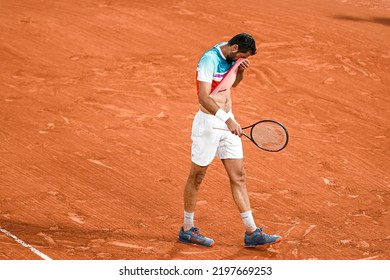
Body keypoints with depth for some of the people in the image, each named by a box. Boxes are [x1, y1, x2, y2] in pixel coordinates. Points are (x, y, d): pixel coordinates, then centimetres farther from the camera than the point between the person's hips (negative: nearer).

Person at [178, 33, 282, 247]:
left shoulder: (230, 57, 6)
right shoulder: (210, 59, -20)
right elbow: (203, 97, -28)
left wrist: (241, 70, 3)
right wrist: (227, 119, -37)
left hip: (228, 123, 8)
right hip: (208, 123, -8)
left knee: (238, 177, 6)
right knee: (196, 177, 6)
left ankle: (251, 232, 7)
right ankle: (187, 230, 19)